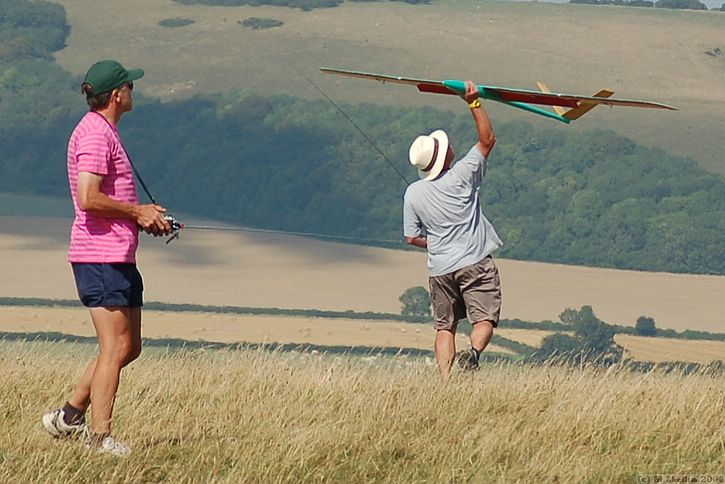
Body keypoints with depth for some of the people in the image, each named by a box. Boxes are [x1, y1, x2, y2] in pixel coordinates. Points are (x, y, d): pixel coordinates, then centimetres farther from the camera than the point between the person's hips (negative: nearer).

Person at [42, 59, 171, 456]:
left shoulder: (104, 133, 20)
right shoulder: (95, 135, -13)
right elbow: (88, 199, -23)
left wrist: (143, 217, 15)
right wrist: (137, 212, -13)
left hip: (119, 256, 10)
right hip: (100, 256, -10)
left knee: (128, 347, 12)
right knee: (115, 347, -10)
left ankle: (68, 417, 18)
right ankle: (100, 436, -8)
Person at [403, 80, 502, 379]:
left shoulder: (413, 193, -1)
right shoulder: (461, 176, -10)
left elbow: (412, 237, 5)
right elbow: (487, 139, -3)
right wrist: (474, 103, -3)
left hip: (440, 268, 3)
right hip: (475, 262, -3)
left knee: (444, 327, 10)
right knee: (484, 319, -2)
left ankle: (446, 380, -2)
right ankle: (474, 350, -32)